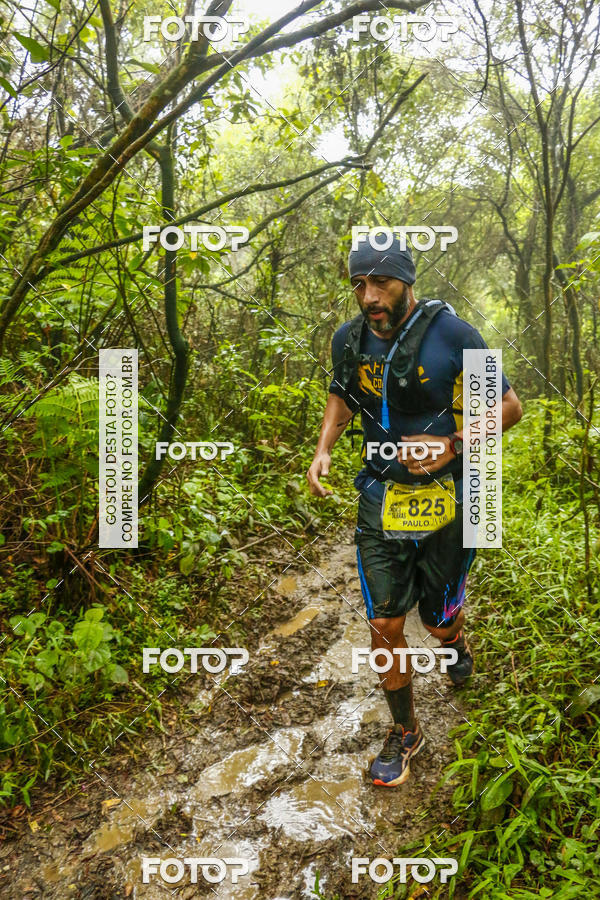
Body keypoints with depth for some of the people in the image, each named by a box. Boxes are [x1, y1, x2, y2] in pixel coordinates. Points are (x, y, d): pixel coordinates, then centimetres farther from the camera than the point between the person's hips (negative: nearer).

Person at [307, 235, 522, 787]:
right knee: (385, 624, 3)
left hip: (444, 498, -2)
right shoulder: (350, 340, -3)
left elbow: (509, 406, -7)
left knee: (438, 622, 12)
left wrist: (452, 445, -20)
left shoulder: (452, 335, -15)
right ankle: (405, 732, 26)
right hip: (381, 500, 3)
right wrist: (323, 450, 0)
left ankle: (457, 643, 52)